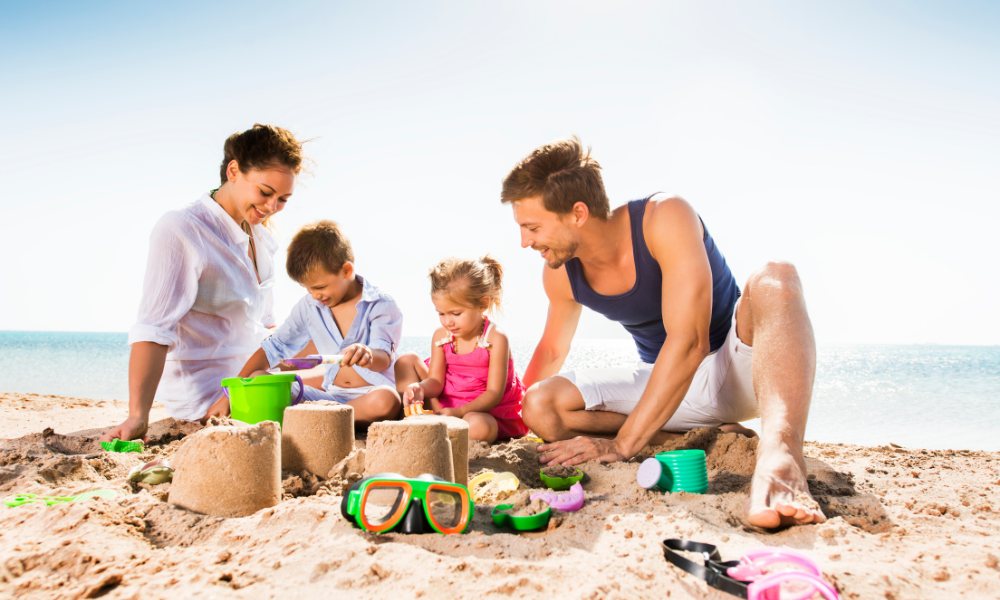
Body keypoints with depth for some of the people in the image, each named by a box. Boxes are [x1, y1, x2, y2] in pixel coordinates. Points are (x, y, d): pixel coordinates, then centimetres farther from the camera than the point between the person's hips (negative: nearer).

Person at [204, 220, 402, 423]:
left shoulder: (381, 304, -8)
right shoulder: (309, 306, 8)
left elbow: (384, 358, -21)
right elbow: (274, 347, 10)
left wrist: (368, 355, -48)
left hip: (370, 395, -4)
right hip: (330, 395, 5)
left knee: (386, 401, -40)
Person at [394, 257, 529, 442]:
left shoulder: (496, 339, -18)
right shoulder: (441, 336, -1)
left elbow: (494, 393, -19)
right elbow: (435, 381, -2)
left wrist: (460, 411, -31)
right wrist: (419, 389, -27)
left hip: (485, 411, -5)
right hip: (446, 405, 5)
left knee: (479, 427, -42)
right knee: (406, 362, 0)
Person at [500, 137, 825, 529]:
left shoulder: (665, 218, -24)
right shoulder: (560, 273, -6)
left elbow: (688, 341, -31)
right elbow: (551, 350, 13)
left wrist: (621, 445, -32)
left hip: (738, 371, -5)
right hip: (665, 385, 5)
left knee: (774, 279, -36)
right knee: (540, 408, -17)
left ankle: (778, 455, -55)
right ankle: (705, 439, -14)